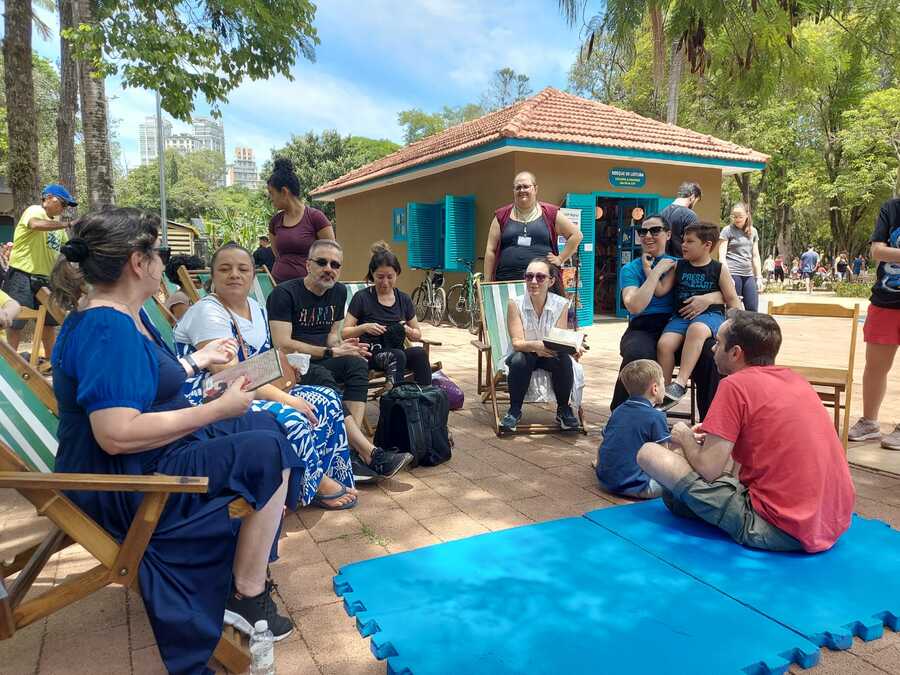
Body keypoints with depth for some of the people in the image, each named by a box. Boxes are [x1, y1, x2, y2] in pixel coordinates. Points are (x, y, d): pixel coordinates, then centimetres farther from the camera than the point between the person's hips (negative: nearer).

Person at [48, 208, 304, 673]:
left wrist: (199, 360, 24)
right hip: (123, 484, -11)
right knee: (268, 454, -17)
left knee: (265, 425, 14)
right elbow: (117, 434, -34)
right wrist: (217, 409, -28)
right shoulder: (107, 328, -26)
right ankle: (247, 596, -1)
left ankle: (252, 568, 20)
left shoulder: (125, 314, 7)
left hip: (150, 453, 11)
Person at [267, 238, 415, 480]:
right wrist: (332, 352, -15)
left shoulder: (339, 292, 12)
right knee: (321, 376, -37)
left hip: (322, 363, 6)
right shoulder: (284, 293, -10)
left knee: (357, 363, -25)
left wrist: (342, 346, -6)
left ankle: (352, 450, -35)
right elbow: (282, 345, -17)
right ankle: (371, 455, -40)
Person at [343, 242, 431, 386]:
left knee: (419, 353, -31)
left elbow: (418, 334, 17)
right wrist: (364, 327, -20)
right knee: (397, 356, -37)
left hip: (398, 352, 4)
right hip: (370, 355, -3)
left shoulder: (404, 299, 11)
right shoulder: (362, 297, 0)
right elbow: (344, 333, -1)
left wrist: (408, 330, -6)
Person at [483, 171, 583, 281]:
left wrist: (561, 259, 3)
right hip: (507, 280, 1)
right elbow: (490, 251, 9)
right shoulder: (501, 216, 10)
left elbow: (576, 235, 12)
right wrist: (487, 285, 3)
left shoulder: (550, 214, 8)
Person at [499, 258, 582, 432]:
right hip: (523, 353, -1)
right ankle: (514, 411, -14)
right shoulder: (515, 303, -15)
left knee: (564, 360, -30)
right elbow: (517, 342, -21)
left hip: (550, 355, 1)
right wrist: (536, 345, -44)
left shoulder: (561, 304, -11)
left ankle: (563, 410, -7)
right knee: (519, 359, -34)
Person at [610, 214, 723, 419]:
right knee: (637, 355, -37)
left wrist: (709, 298, -9)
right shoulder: (630, 269, 14)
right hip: (643, 329, -2)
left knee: (710, 353, -30)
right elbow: (634, 306, -8)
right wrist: (656, 271, -3)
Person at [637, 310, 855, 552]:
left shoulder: (735, 385, -12)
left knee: (649, 453, -5)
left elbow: (708, 469, -13)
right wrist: (716, 437, 20)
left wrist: (685, 438, 7)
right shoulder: (795, 379, 11)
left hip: (779, 530, -8)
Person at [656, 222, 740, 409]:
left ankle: (680, 384, -39)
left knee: (696, 329, -40)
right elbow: (660, 290, 8)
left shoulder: (719, 269, 6)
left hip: (710, 315, -3)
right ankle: (663, 392, -14)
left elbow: (732, 299, 7)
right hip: (682, 316, 3)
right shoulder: (678, 266, 13)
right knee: (664, 343, -27)